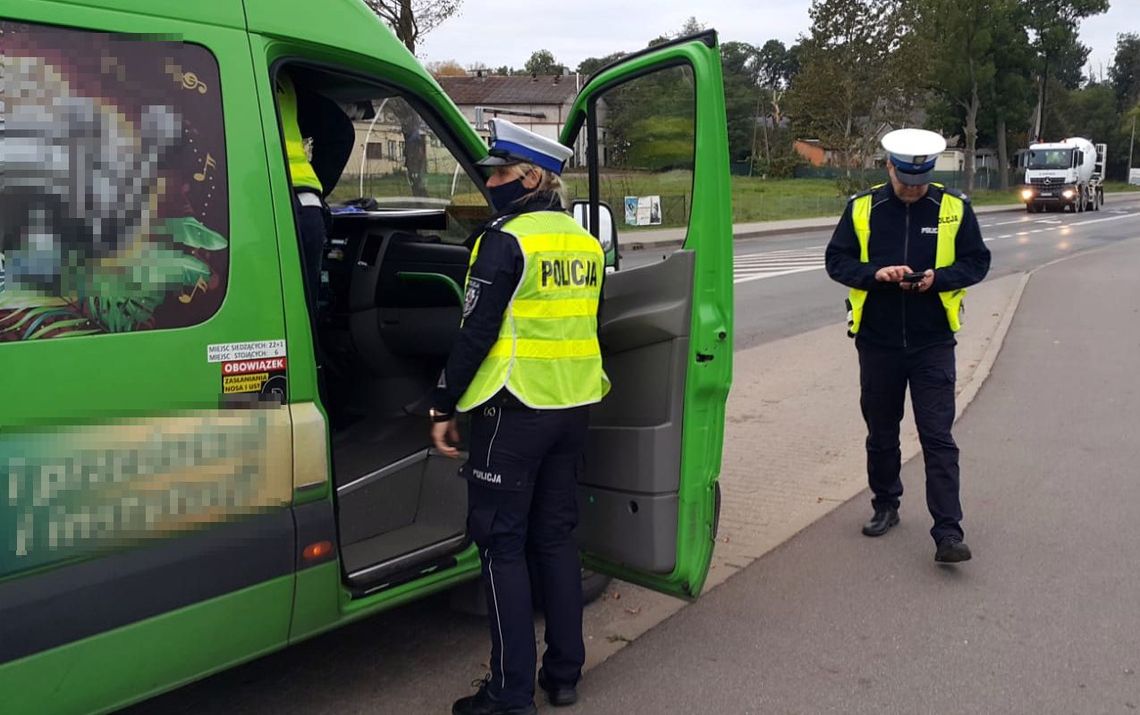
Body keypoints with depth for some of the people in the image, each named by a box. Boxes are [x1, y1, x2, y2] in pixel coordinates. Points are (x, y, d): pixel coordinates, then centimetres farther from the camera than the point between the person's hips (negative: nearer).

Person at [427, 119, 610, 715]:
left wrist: (444, 406, -8)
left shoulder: (507, 239, -12)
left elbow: (477, 331, -15)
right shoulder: (583, 242, 11)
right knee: (555, 537, 15)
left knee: (502, 544, 1)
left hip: (515, 412, -7)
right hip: (573, 408, 7)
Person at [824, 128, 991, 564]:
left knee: (938, 437, -5)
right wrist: (875, 273, -17)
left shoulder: (954, 209, 0)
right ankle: (885, 506, 33)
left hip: (932, 343, -1)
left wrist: (938, 277, -15)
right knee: (881, 432, 14)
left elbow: (977, 262, 4)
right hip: (877, 341, 2)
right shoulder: (862, 208, 1)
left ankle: (948, 533, -3)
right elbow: (836, 261, 2)